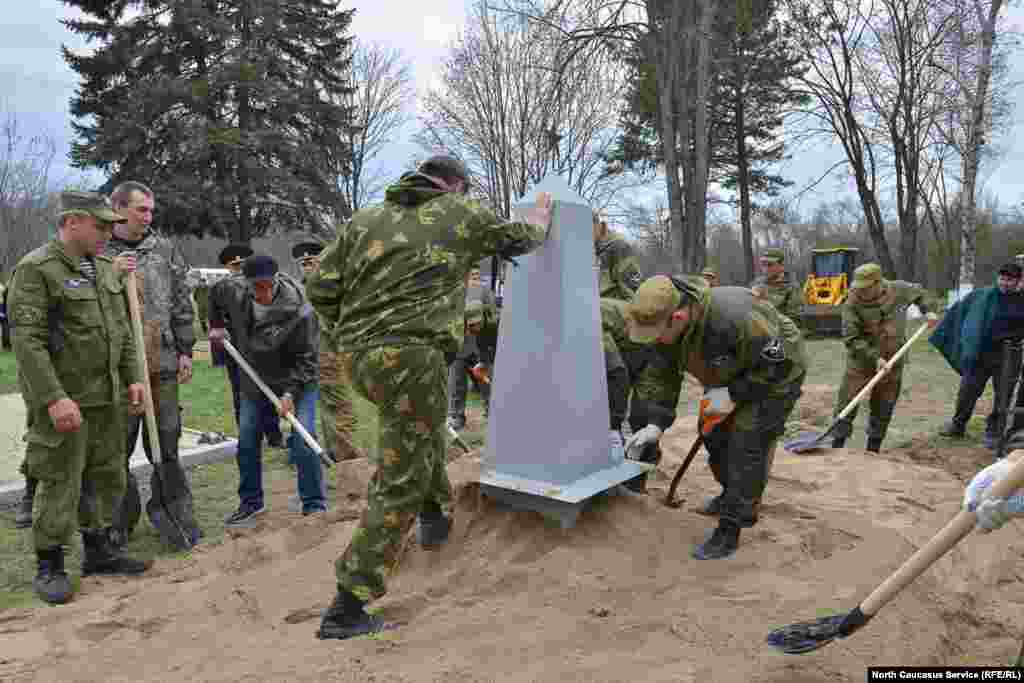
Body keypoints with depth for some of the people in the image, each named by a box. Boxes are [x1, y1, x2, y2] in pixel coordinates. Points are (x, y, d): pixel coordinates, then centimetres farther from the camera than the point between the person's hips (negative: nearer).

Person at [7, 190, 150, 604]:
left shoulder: (103, 268, 12)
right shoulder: (36, 270, -12)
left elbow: (122, 329, 17)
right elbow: (27, 340, -18)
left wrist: (132, 378, 11)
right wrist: (54, 398, -24)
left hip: (107, 398, 8)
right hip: (62, 402, -7)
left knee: (108, 477, 15)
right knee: (59, 484, 2)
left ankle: (98, 551, 31)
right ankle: (49, 566, 18)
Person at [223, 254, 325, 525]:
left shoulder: (300, 312, -27)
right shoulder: (237, 299, -11)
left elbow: (306, 359, -20)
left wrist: (290, 392, -25)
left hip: (297, 382, -5)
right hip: (254, 383, 5)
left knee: (303, 444, -11)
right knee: (247, 443, 10)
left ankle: (315, 505, 5)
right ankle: (251, 502, 29)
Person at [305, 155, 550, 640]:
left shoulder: (366, 218, 16)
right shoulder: (461, 214, 7)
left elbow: (320, 287, 10)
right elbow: (521, 239, 23)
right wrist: (541, 217, 44)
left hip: (357, 355, 7)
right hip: (411, 354, -7)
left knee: (424, 423, 33)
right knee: (399, 481, 1)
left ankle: (434, 515, 44)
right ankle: (345, 608, 4)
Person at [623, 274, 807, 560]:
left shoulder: (733, 317, -43)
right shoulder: (669, 325, -18)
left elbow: (777, 364, -31)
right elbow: (664, 375, -9)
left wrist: (733, 394, -29)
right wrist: (656, 424, -18)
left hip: (776, 373, -8)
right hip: (733, 375, 8)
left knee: (746, 445, -12)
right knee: (714, 433, 13)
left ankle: (729, 532, -3)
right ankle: (736, 497, 37)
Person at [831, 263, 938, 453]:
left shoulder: (898, 290, -6)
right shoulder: (852, 305, -18)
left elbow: (918, 291, 19)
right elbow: (851, 339, -18)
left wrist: (926, 311, 6)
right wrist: (875, 358, -24)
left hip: (892, 364, 3)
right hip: (861, 363, -3)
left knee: (883, 410, 10)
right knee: (846, 406, -3)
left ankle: (873, 451, 23)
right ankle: (836, 448, 7)